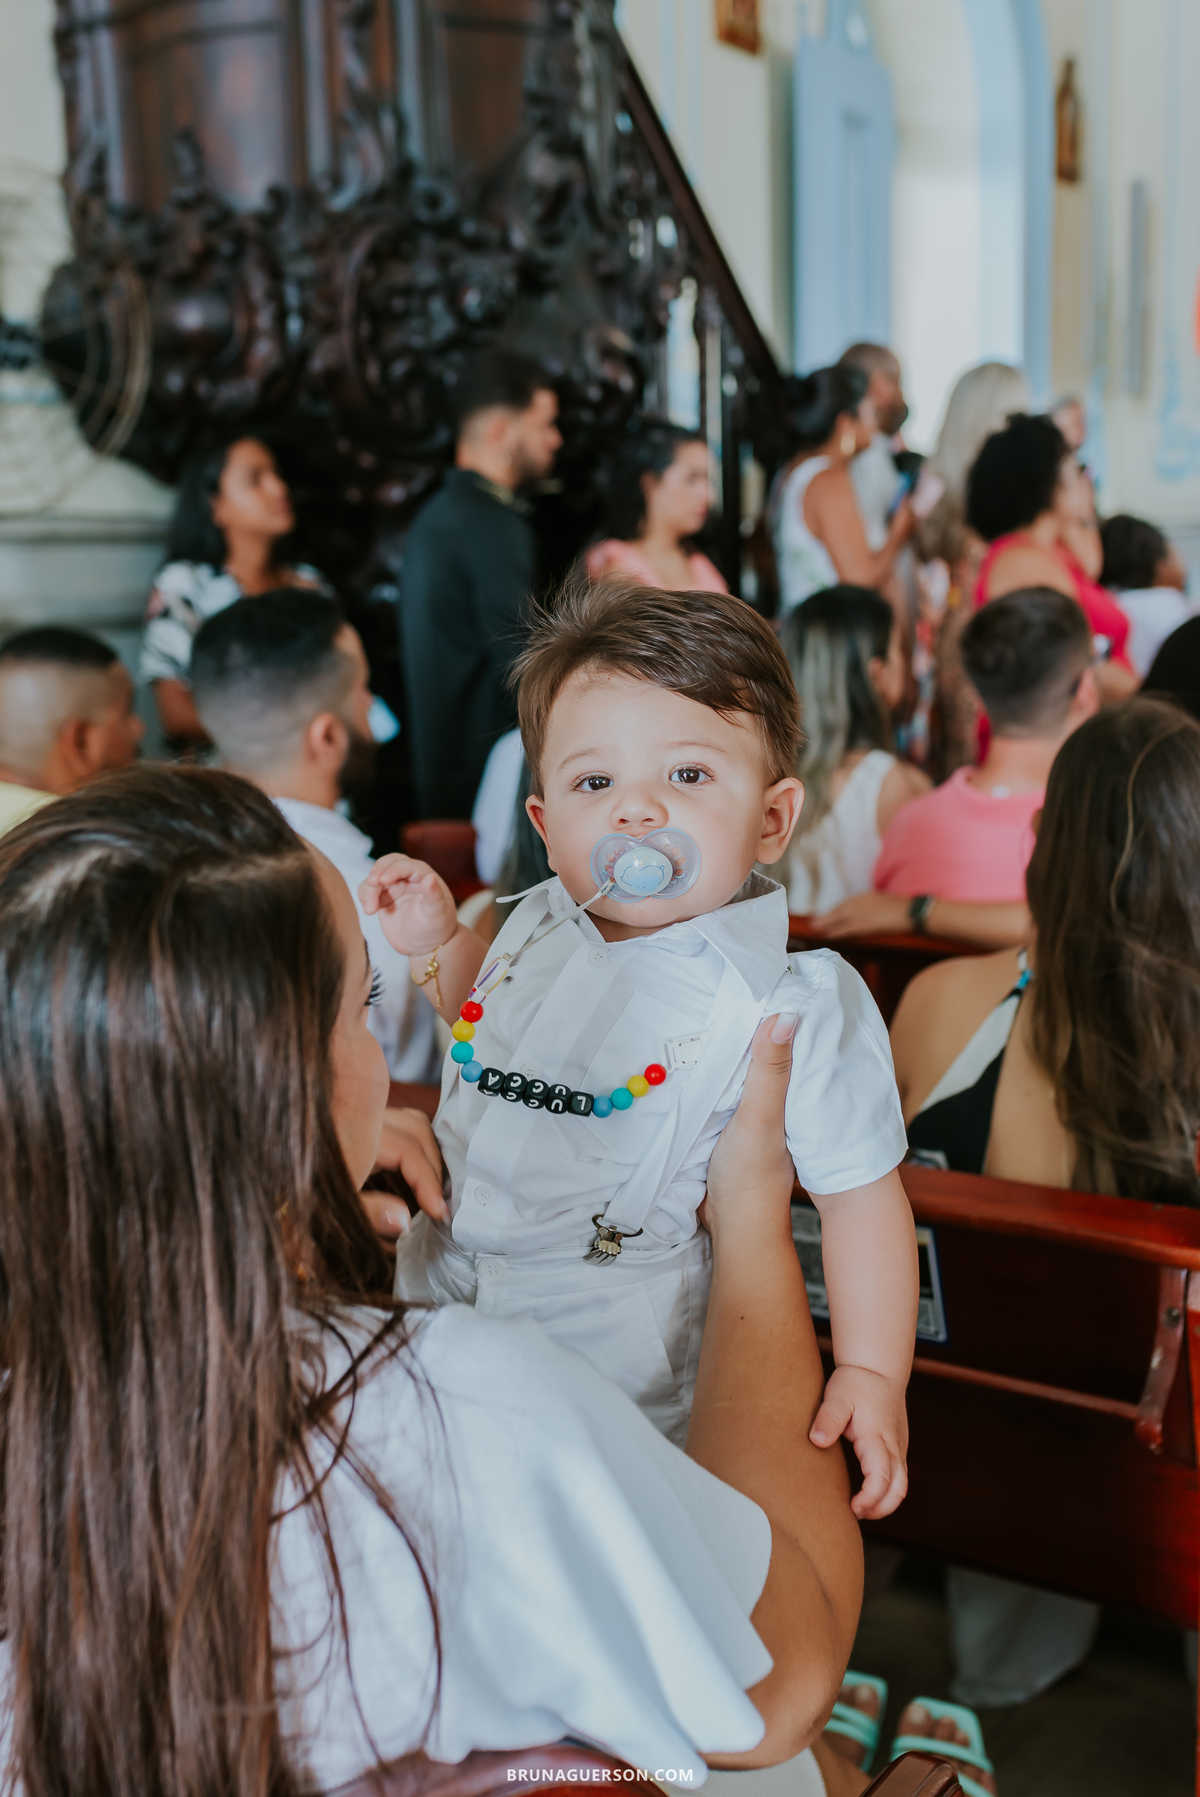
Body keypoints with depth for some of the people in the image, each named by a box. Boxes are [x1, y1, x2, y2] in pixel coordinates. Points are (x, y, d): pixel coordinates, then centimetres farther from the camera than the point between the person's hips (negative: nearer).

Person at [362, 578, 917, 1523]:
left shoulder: (797, 1007, -21)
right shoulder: (540, 923, -1)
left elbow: (861, 1194, -16)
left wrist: (872, 1376, -23)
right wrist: (439, 940, 4)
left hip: (626, 1349, -6)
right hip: (449, 1276, 6)